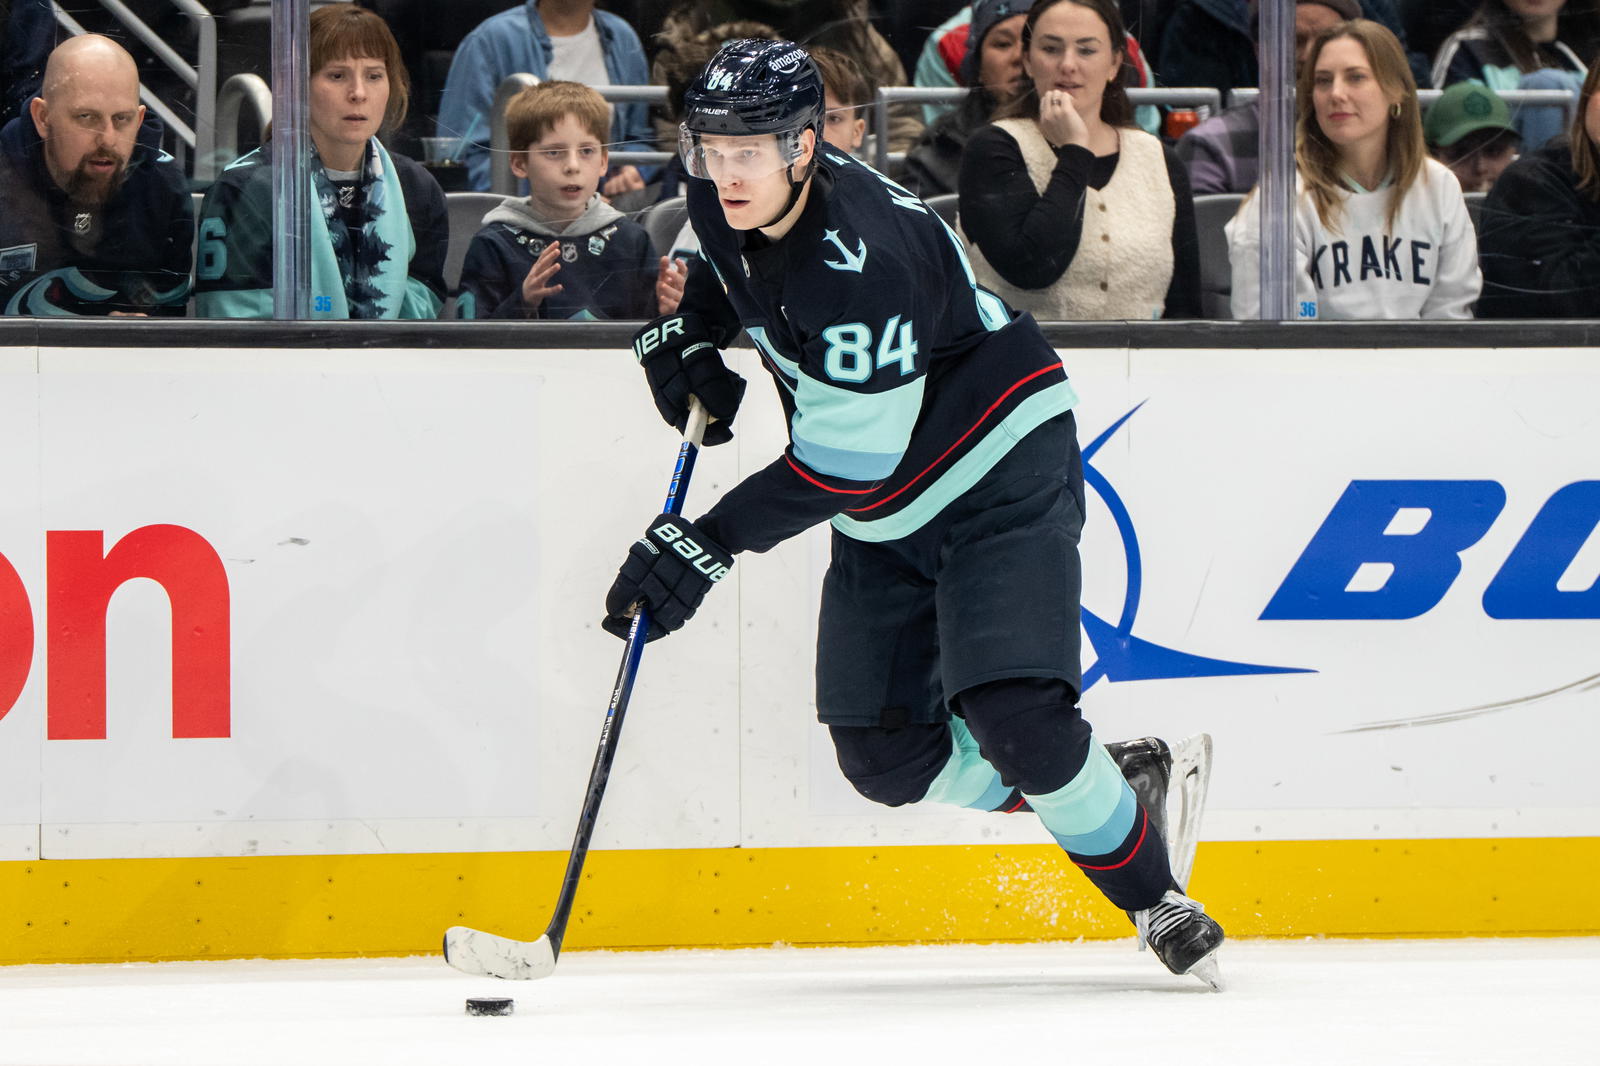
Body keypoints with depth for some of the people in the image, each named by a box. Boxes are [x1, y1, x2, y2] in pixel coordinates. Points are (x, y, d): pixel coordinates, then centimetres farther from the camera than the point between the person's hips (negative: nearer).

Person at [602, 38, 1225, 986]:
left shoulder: (863, 262, -32)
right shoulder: (727, 197, -7)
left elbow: (843, 467, -28)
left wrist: (709, 545, -28)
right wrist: (688, 336, 4)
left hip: (1000, 477, -9)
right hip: (886, 515, 9)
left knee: (1011, 713, -23)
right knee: (883, 754, 2)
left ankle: (1157, 898, -4)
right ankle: (1091, 790, 20)